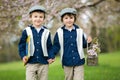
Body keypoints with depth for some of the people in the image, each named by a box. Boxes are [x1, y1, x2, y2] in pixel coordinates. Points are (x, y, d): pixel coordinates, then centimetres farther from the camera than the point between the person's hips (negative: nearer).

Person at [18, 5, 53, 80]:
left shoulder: (46, 32, 5)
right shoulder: (27, 31, 1)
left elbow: (49, 46, 8)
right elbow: (21, 45, 3)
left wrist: (50, 57, -7)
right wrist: (23, 56, -11)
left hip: (44, 63, 2)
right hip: (30, 63, -2)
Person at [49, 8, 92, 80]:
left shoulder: (79, 31, 3)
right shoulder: (59, 32, -2)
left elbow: (83, 44, 10)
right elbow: (56, 46, 2)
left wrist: (87, 42, -11)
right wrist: (51, 56, -10)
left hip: (79, 61, 0)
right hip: (67, 62, 0)